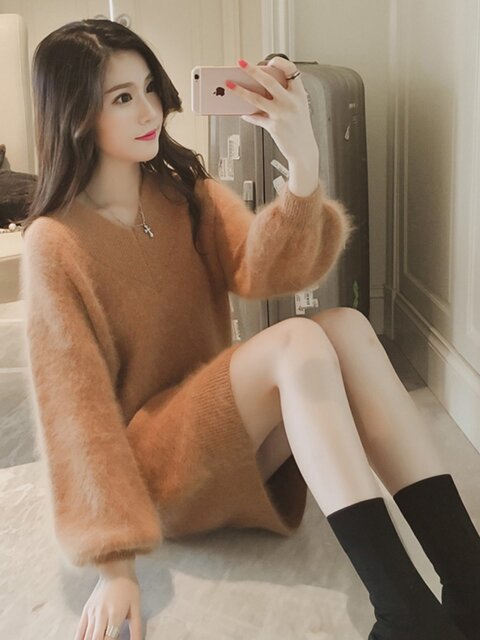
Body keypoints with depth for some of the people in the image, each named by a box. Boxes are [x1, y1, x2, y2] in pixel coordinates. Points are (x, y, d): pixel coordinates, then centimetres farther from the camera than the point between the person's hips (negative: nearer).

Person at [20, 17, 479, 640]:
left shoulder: (188, 192, 5)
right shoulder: (56, 244, -11)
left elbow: (263, 268, -14)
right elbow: (77, 403, -15)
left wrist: (304, 163, -33)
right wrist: (116, 567, -20)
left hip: (227, 438, 5)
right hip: (148, 469, -5)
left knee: (345, 325, -23)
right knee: (297, 343, -29)